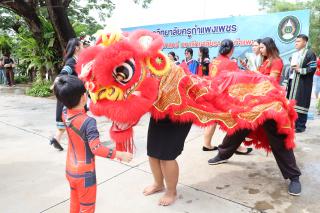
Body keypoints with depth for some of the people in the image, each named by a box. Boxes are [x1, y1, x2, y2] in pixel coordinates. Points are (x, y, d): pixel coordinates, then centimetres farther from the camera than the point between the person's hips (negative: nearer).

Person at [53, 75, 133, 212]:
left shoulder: (65, 115, -7)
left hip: (70, 171, 7)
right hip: (84, 174, -7)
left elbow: (71, 101, 14)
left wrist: (82, 78, 16)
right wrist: (119, 154, -23)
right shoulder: (88, 121, -28)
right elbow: (96, 149, -31)